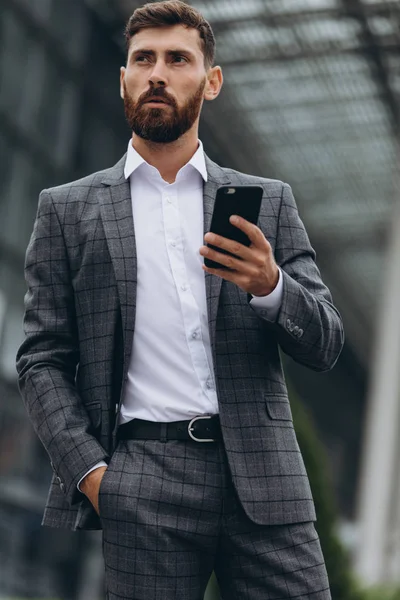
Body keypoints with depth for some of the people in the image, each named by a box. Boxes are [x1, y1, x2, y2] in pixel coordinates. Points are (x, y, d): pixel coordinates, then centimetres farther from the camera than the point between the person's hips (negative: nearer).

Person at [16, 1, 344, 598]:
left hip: (263, 480, 1)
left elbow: (325, 346, 10)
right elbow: (42, 359, 7)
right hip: (143, 484, -1)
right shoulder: (68, 209, 11)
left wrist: (270, 286, -10)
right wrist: (88, 469, -7)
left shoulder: (268, 202, 13)